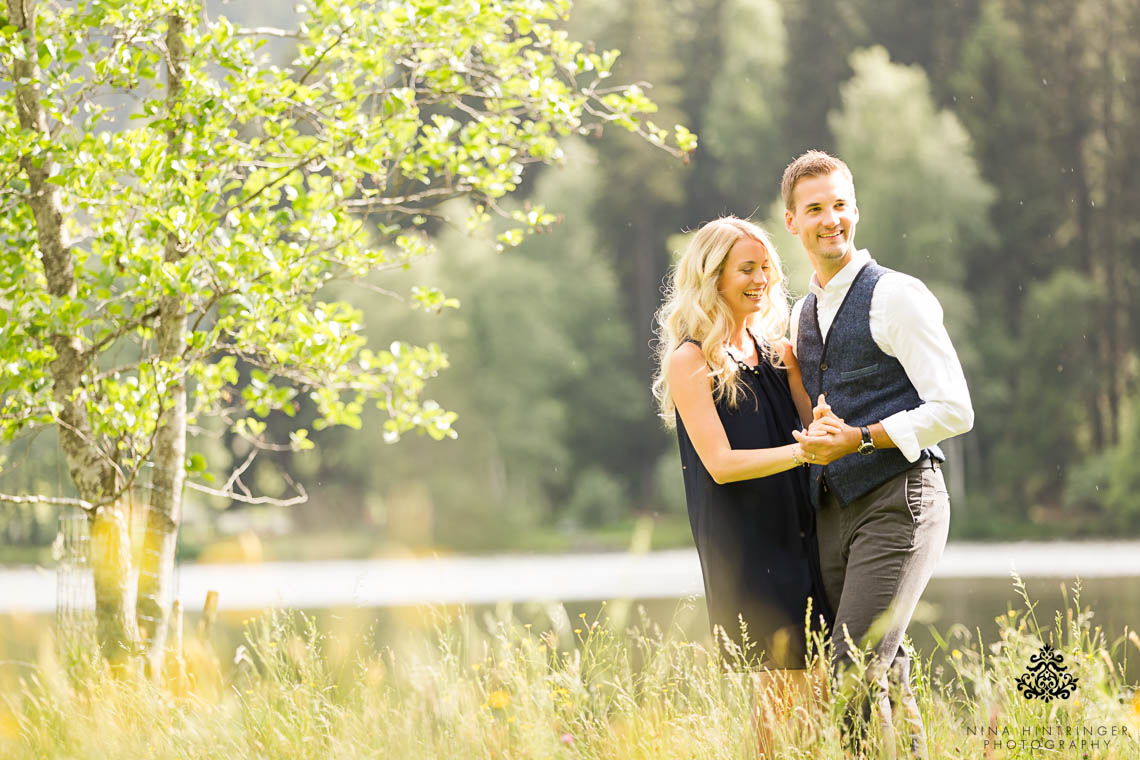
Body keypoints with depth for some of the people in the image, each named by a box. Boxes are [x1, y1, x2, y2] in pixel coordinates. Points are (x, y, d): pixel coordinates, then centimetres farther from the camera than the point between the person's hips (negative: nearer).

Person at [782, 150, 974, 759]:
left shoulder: (896, 296, -7)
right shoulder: (802, 314, 17)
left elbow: (954, 411, -12)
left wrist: (860, 438, -18)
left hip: (897, 505, -8)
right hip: (833, 514, 8)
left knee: (857, 674, -15)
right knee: (885, 672, 10)